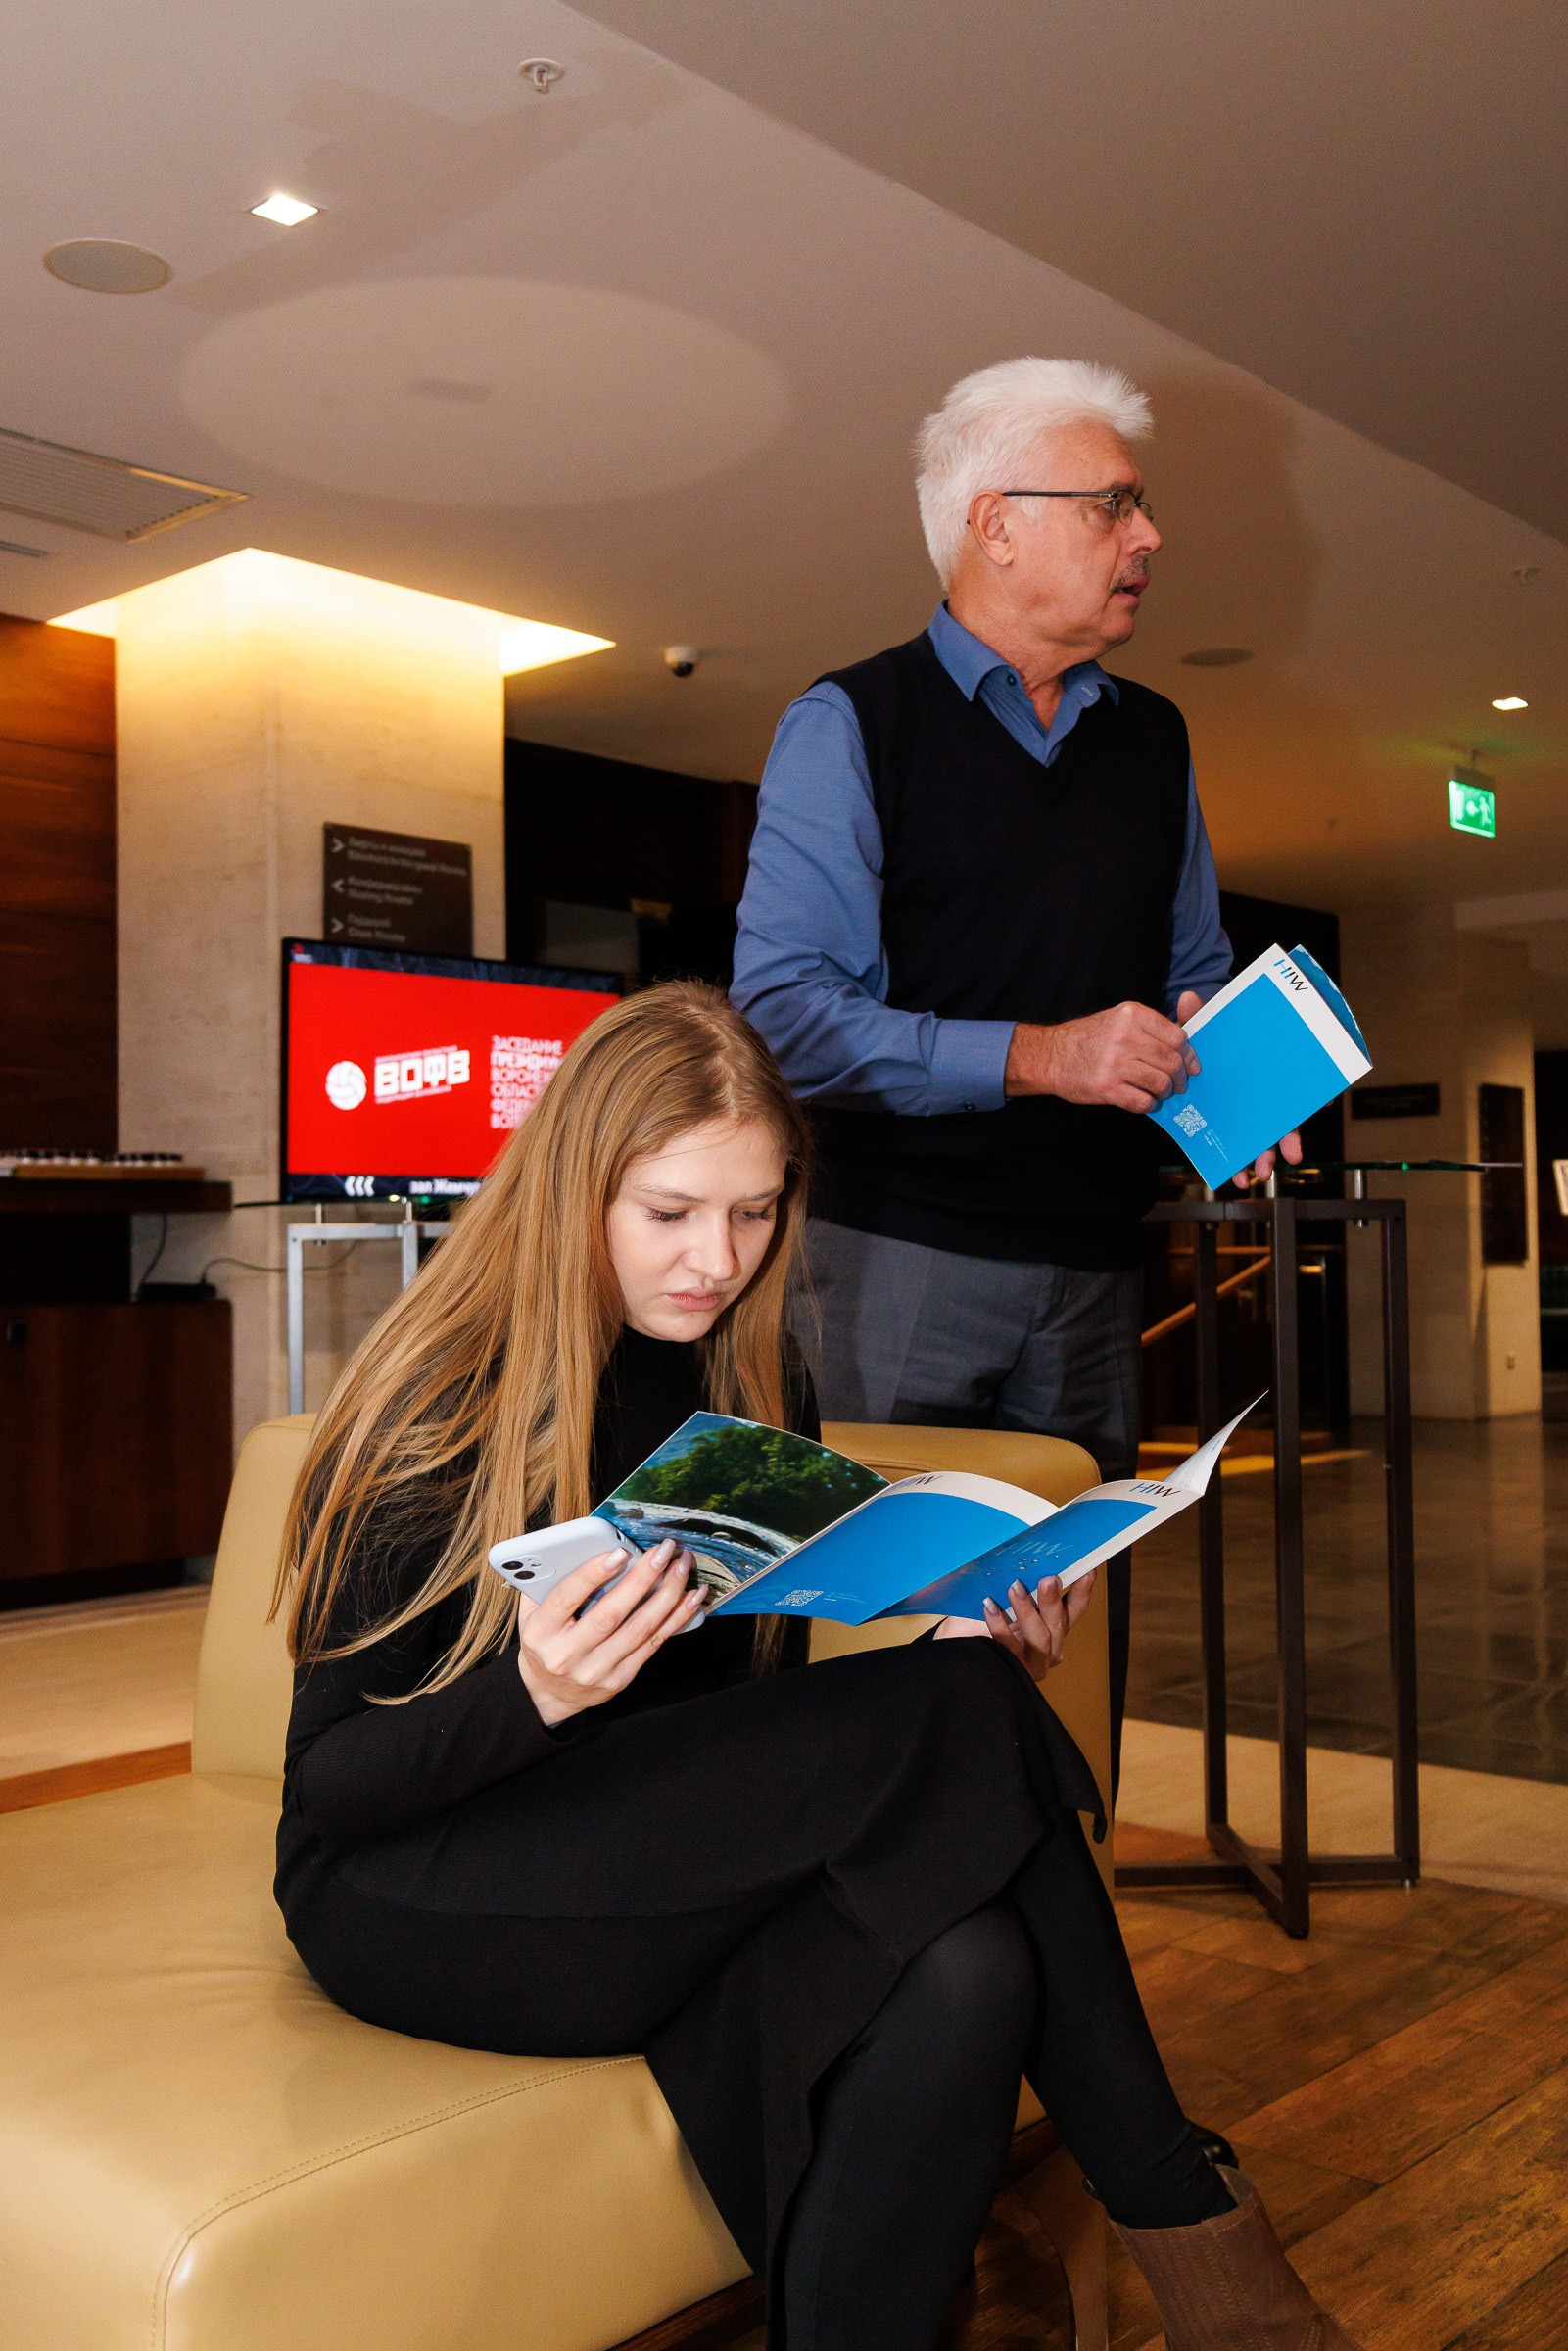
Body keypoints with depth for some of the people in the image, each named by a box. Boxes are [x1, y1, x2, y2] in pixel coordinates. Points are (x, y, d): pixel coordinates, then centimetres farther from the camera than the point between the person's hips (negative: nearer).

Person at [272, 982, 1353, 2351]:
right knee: (959, 1717, -26)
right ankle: (1184, 2223, -12)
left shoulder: (757, 1386, 4)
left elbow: (761, 1704, 9)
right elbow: (329, 1780, -13)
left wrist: (974, 1664, -11)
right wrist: (532, 1694, -34)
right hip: (417, 1900, -5)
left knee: (963, 1974, -31)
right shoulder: (436, 1410, -14)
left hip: (666, 1864, 5)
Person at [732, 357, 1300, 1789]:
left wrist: (1227, 1070, 1)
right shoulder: (850, 726, -2)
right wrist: (1032, 1056, -20)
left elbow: (1199, 972, 25)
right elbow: (784, 1012, -12)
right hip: (902, 1255, -5)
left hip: (1093, 1266, 5)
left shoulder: (1154, 742, 16)